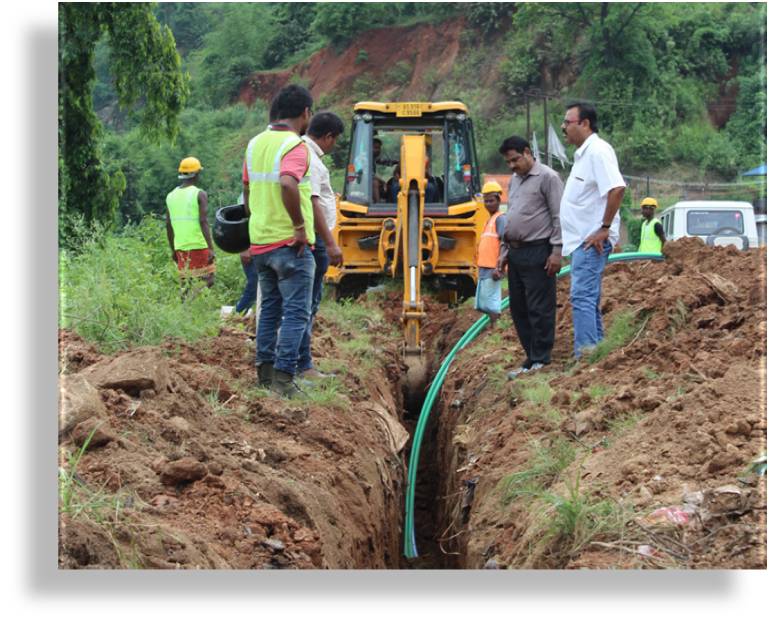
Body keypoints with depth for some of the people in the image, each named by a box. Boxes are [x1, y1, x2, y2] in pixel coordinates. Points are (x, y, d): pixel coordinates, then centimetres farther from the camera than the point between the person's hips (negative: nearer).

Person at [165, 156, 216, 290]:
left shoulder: (171, 196, 10)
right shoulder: (200, 194, -6)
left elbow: (168, 226, 12)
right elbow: (203, 222, -16)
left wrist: (173, 250, 21)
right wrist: (211, 248, -18)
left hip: (181, 249, 5)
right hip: (199, 247, -5)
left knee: (186, 286, 9)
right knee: (206, 284, 0)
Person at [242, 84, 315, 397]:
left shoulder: (255, 143, 11)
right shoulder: (295, 146, -13)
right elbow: (288, 185, -31)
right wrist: (300, 226, -22)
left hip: (260, 242, 8)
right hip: (290, 243, -8)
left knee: (269, 307, 17)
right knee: (296, 312, -3)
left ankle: (265, 369, 20)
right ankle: (283, 375, -7)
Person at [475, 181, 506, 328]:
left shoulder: (500, 219, -8)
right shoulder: (488, 221, 18)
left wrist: (498, 268, -23)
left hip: (492, 269, -9)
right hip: (484, 268, 9)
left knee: (491, 302, -9)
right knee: (482, 304, 12)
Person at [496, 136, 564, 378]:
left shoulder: (547, 177, -7)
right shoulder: (514, 180, 18)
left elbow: (558, 217, -11)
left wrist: (556, 251, -16)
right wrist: (504, 250, 20)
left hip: (537, 253, -9)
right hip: (515, 253, 9)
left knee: (539, 309, -6)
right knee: (519, 310, 10)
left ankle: (540, 361, -1)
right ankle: (532, 358, 17)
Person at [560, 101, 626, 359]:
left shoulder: (598, 151, -15)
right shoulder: (583, 153, 17)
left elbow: (617, 189, -26)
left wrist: (604, 228, -23)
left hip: (592, 240, -11)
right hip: (582, 239, 11)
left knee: (582, 296, -13)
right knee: (589, 299, 14)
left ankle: (585, 355, -14)